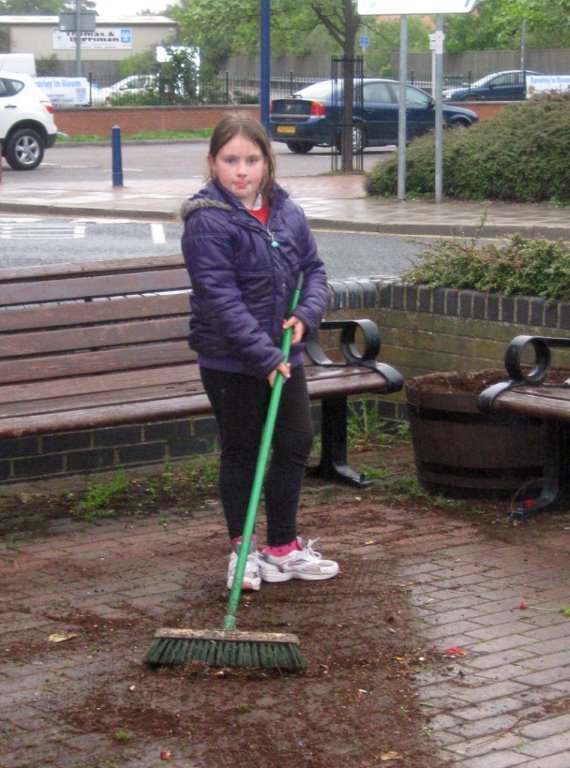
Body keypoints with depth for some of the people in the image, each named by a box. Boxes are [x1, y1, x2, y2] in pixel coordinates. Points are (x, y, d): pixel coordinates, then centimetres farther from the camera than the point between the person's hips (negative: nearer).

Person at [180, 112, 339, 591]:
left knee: (297, 443, 12)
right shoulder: (207, 222, -17)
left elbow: (314, 268, 11)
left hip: (283, 356, 6)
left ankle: (283, 548, 27)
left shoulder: (286, 212, 3)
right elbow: (222, 299, -21)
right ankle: (242, 551, 21)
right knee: (241, 452, 6)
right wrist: (265, 356, -25)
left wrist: (306, 314, -9)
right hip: (230, 361, -6)